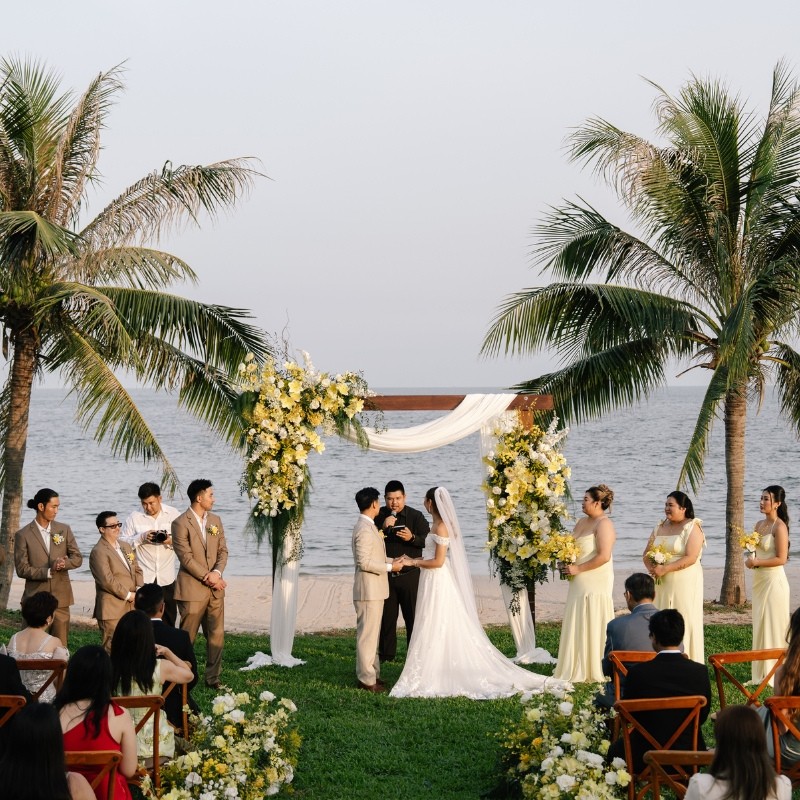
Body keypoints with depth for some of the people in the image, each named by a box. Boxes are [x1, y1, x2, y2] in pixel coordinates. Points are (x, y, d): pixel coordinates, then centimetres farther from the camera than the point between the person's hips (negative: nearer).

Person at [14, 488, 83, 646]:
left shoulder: (64, 530, 8)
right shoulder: (23, 535, -3)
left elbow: (78, 558, 8)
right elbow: (22, 569, -7)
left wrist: (64, 564, -14)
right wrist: (48, 571, -18)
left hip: (60, 597, 3)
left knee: (61, 646, 2)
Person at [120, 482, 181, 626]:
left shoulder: (174, 514, 2)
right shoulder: (134, 517, -1)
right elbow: (122, 541, 0)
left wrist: (171, 541, -15)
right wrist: (141, 537, -15)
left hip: (167, 577, 1)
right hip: (143, 577, -1)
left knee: (169, 619, 6)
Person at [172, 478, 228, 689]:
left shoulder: (215, 521, 12)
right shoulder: (181, 523, -9)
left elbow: (223, 551, 8)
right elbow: (186, 558, -14)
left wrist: (217, 572, -10)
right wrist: (207, 577, -14)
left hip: (215, 589, 6)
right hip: (192, 589, -6)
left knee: (216, 636, 7)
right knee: (187, 637, 0)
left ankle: (213, 678, 16)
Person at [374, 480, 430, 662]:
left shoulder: (416, 516, 0)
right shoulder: (379, 516, 2)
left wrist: (412, 538, -22)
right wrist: (383, 528, -18)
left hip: (410, 575, -2)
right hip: (386, 576, 2)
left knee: (413, 616, 1)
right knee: (386, 616, 8)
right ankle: (386, 654, 18)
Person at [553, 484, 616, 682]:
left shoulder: (604, 524, -13)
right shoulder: (582, 522, 13)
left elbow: (603, 556, -23)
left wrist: (578, 569, -18)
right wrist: (566, 564, 3)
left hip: (596, 584, -9)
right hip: (579, 584, 9)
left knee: (592, 626, -3)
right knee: (577, 626, 10)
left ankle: (593, 670, 5)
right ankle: (578, 668, 17)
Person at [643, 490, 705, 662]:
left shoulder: (692, 527, -5)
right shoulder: (660, 527, 14)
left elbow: (691, 558, -16)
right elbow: (646, 553, 15)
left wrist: (665, 569, -19)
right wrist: (651, 567, -7)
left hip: (685, 583, -6)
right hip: (662, 583, 6)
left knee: (684, 622, -5)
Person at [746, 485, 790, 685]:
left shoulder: (779, 527, -13)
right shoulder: (759, 525, 11)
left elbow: (781, 558, -17)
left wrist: (757, 562, -16)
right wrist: (750, 560, 0)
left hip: (773, 580, -9)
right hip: (759, 580, 9)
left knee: (773, 626, -4)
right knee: (760, 626, 11)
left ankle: (774, 676, 1)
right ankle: (760, 674, 17)